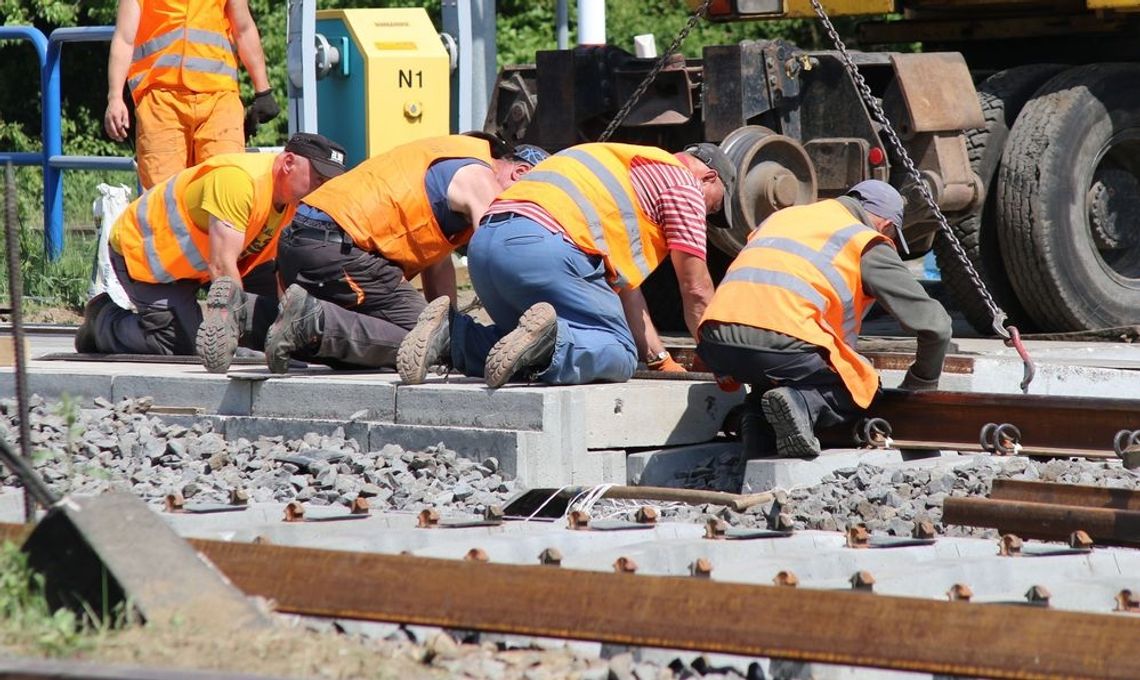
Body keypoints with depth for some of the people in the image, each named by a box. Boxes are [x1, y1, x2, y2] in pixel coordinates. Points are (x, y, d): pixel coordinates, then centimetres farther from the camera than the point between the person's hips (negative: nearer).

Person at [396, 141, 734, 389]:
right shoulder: (682, 181, 13)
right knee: (619, 354, -2)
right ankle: (547, 339, -30)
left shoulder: (631, 167, 39)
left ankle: (451, 335, 2)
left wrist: (660, 359, 37)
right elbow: (696, 289, 13)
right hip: (544, 244, -9)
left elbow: (624, 283, 39)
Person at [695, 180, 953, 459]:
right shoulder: (869, 244, 14)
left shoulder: (781, 217, 32)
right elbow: (934, 324, 13)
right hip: (781, 340, -5)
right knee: (861, 387, 17)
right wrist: (920, 383, 29)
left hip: (714, 343, 5)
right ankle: (802, 403, -12)